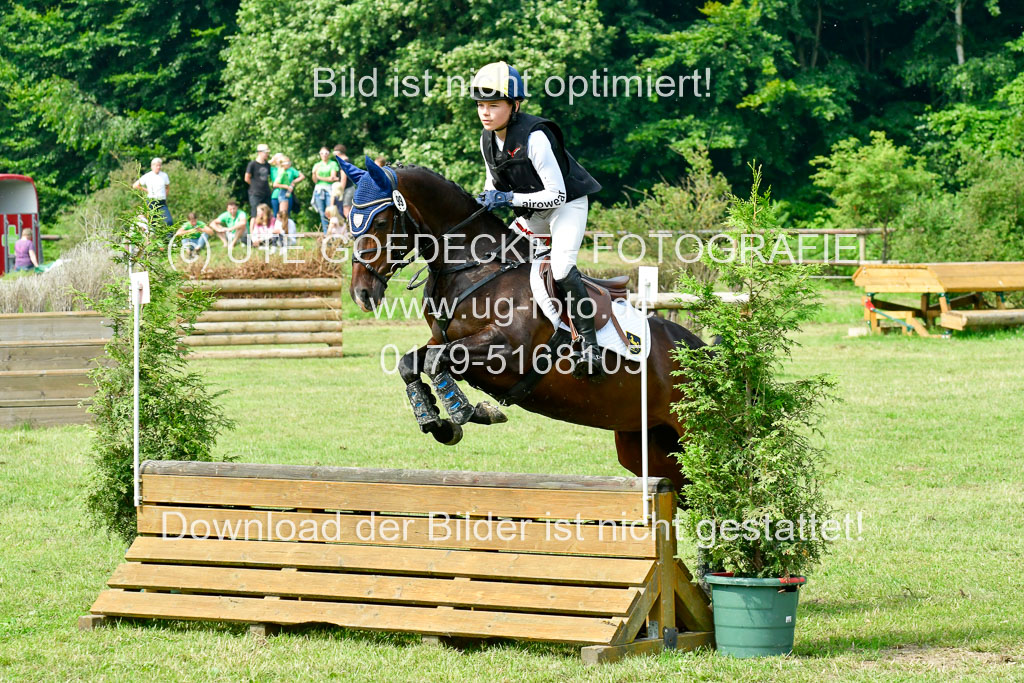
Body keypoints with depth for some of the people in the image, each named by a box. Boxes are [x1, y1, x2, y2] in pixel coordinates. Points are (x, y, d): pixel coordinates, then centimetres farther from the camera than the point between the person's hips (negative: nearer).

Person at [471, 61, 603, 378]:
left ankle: (589, 342, -25)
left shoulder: (535, 137, -28)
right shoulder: (487, 140, -4)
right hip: (533, 213, 9)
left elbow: (557, 195, -27)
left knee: (561, 265, -28)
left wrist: (509, 198, -32)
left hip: (568, 204, -9)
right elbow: (494, 182, 14)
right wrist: (486, 200, -8)